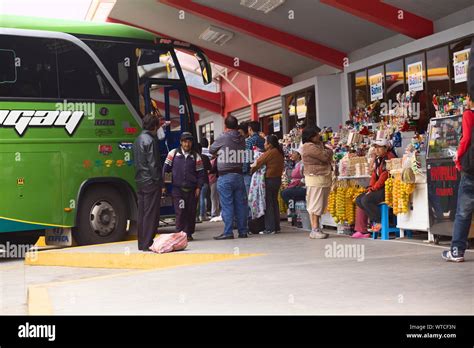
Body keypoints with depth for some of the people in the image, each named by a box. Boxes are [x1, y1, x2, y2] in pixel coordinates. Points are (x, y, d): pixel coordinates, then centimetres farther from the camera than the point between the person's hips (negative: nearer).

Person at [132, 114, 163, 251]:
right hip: (151, 182, -9)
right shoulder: (150, 140, -13)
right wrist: (159, 181, -13)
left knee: (142, 213, 12)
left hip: (140, 182, 9)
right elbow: (153, 164, -16)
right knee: (151, 214, -4)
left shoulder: (138, 139, 15)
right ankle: (147, 244, -3)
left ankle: (142, 244, 17)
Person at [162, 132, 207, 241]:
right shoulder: (173, 153, 4)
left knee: (191, 213, 4)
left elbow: (201, 173, 9)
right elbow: (165, 169, 7)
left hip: (192, 190, 2)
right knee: (180, 212, -7)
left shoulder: (196, 156, 7)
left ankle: (189, 234, 15)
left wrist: (198, 187, -1)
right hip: (177, 189, -2)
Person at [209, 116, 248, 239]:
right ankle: (243, 231, 12)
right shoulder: (242, 139, 6)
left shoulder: (223, 138, -6)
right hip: (239, 174, 4)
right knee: (240, 204, 8)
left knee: (227, 205, -3)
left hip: (225, 176, -4)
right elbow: (243, 155, 11)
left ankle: (228, 232, -4)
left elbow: (211, 150, 6)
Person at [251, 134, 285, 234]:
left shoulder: (270, 152, -15)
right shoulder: (279, 152, 10)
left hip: (269, 180, -8)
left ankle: (270, 228, -2)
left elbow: (257, 163, -11)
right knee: (274, 202, 14)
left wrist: (250, 170, 3)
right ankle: (276, 227, 18)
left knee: (268, 204, -3)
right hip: (278, 178, 8)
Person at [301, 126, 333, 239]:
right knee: (315, 204, -7)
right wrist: (329, 151, 3)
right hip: (315, 178, -10)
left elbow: (328, 159, 19)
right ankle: (314, 230, -5)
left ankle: (317, 229, 15)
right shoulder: (309, 147, -12)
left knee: (320, 205, 11)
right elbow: (325, 156, -17)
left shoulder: (317, 144, 19)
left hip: (324, 178, 10)